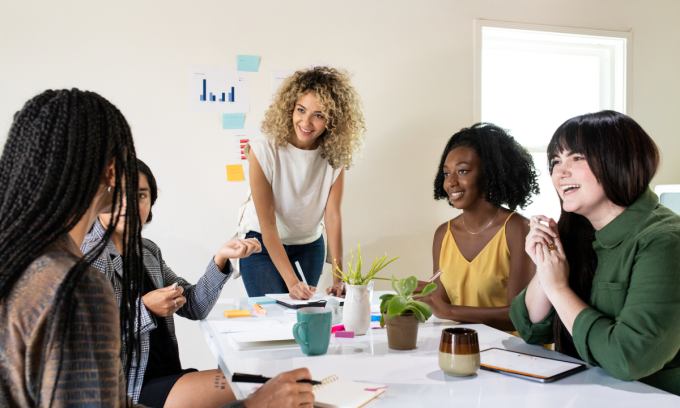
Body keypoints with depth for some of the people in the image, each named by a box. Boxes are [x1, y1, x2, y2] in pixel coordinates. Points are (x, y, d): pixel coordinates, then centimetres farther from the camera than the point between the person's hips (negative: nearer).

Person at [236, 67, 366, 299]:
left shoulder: (335, 155, -14)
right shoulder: (263, 151, -24)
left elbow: (333, 217, -16)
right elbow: (267, 225, -24)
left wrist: (339, 278, -24)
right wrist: (291, 281, -30)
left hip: (309, 246, 3)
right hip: (262, 244, -3)